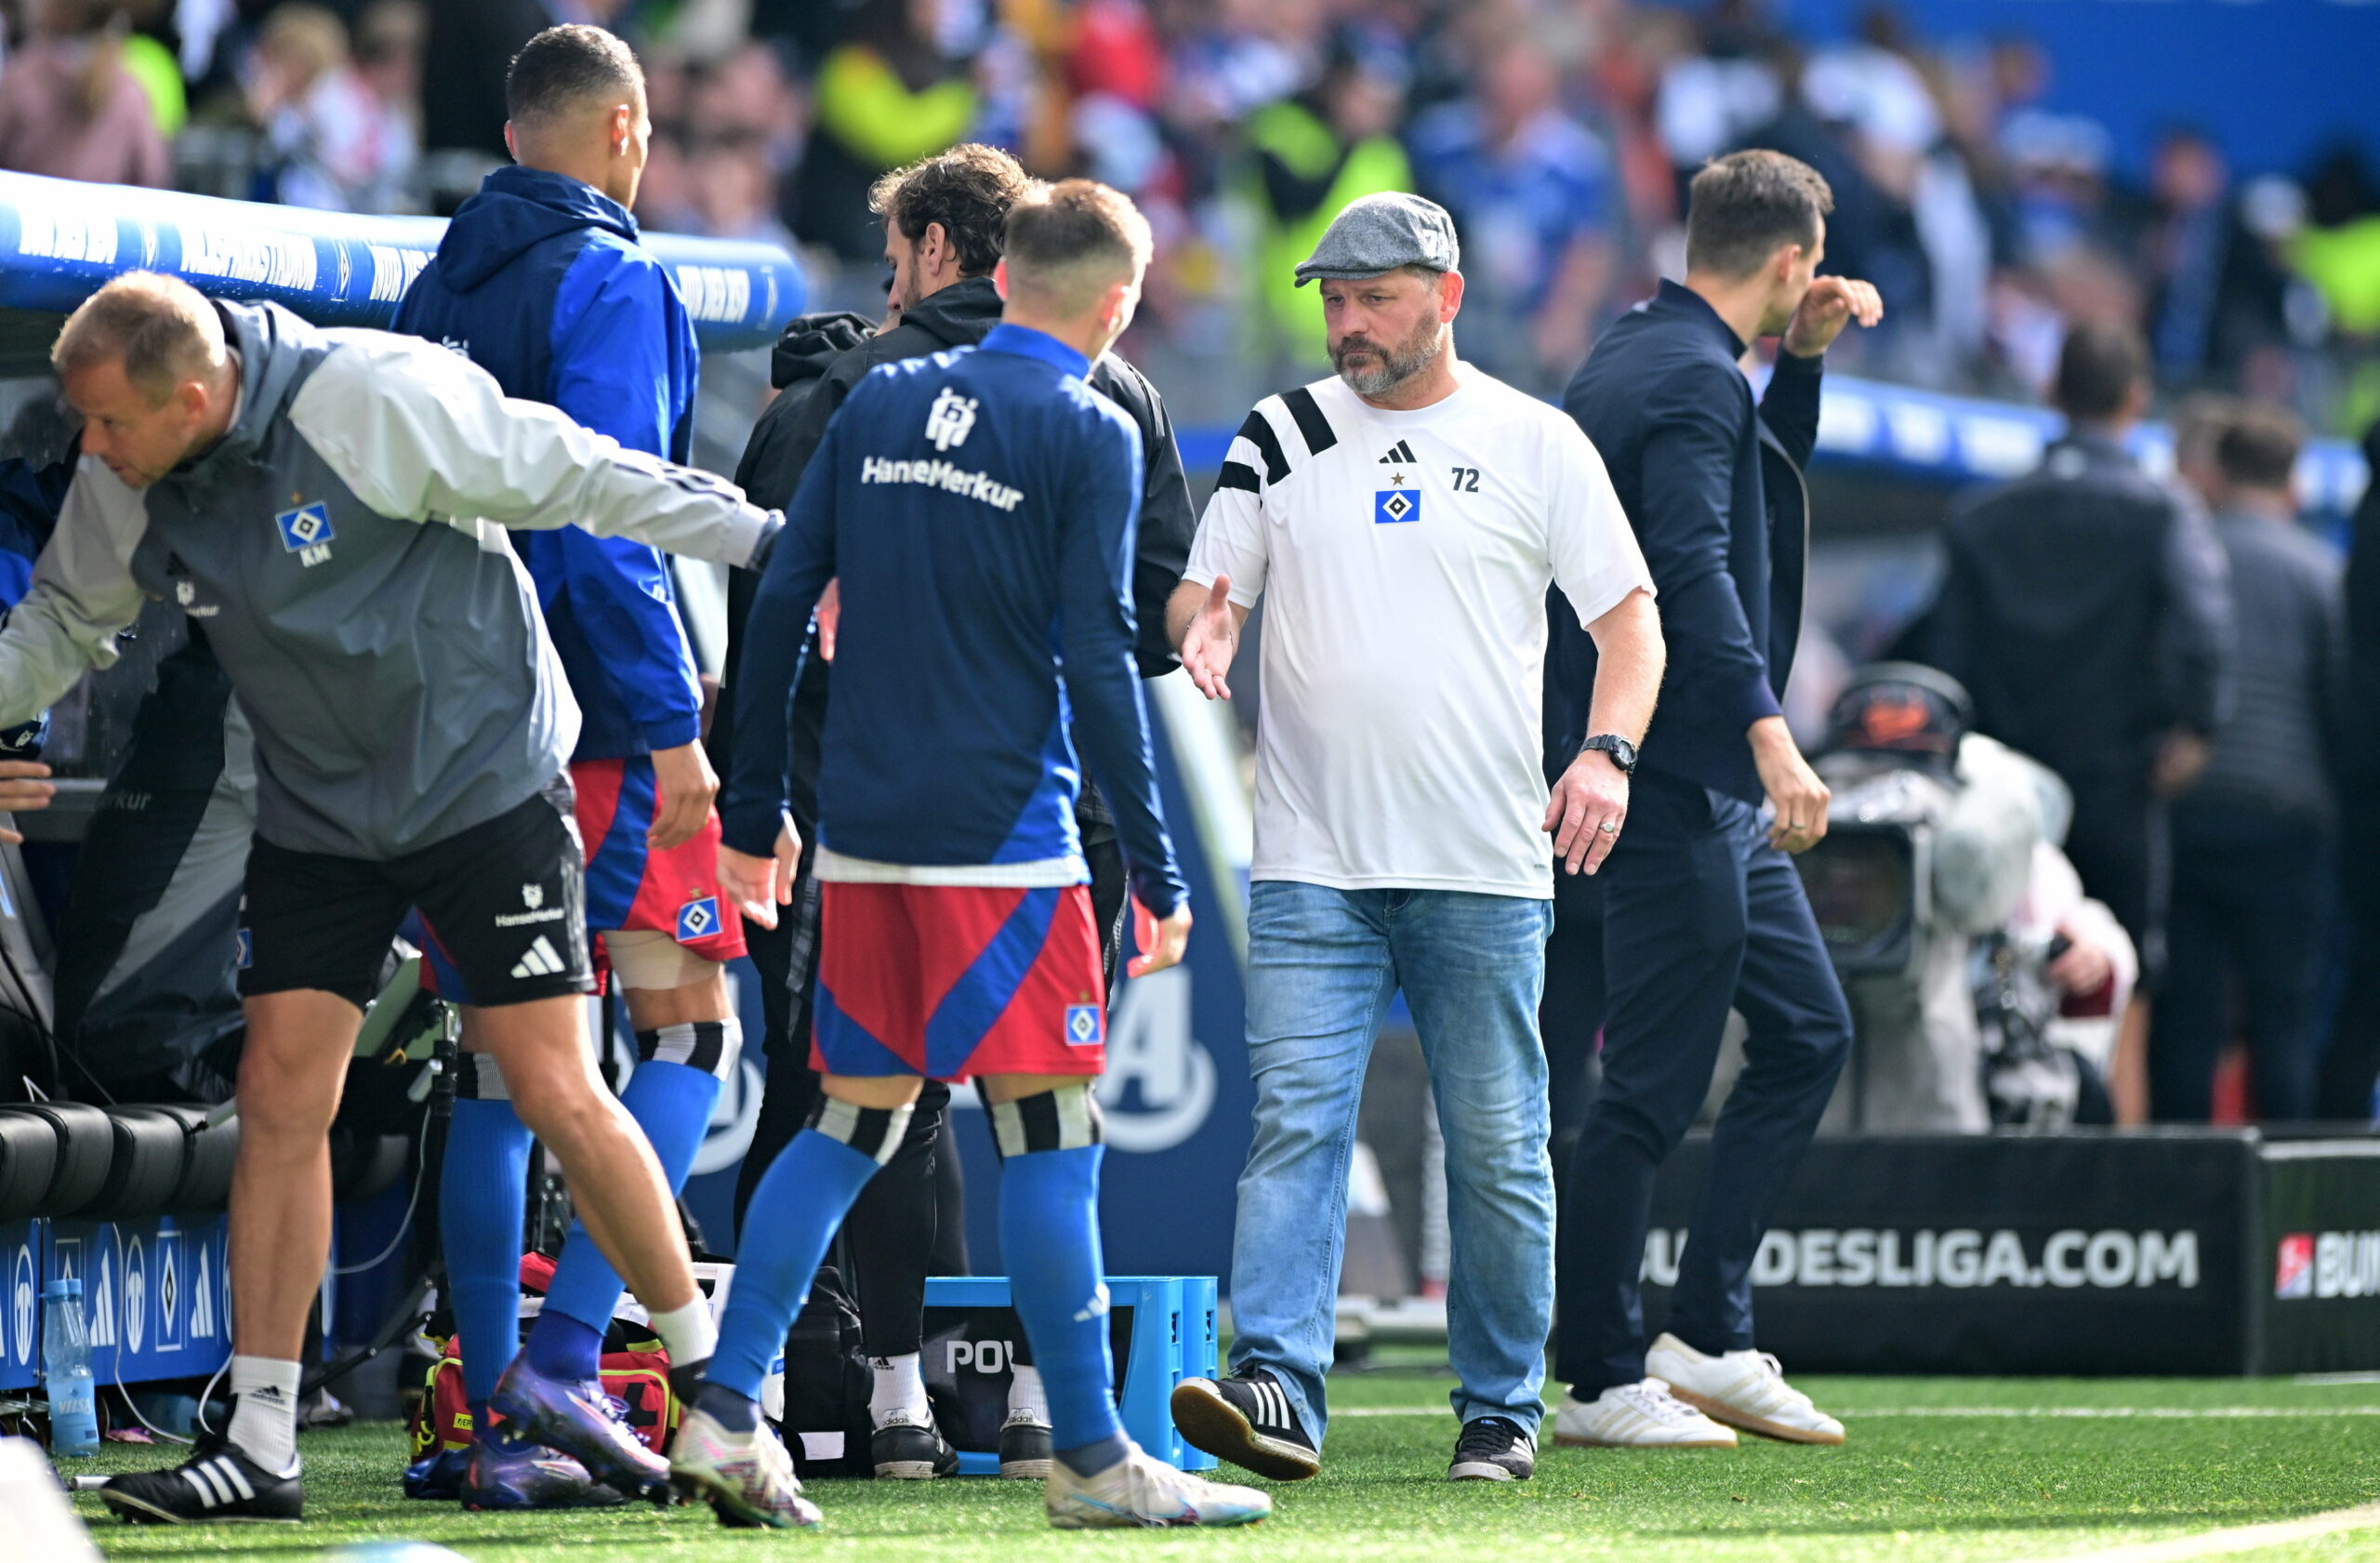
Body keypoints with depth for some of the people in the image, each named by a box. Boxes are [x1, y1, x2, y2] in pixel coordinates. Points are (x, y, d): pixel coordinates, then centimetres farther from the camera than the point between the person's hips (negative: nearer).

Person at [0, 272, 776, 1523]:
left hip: (488, 784, -5)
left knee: (556, 1093, -8)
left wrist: (762, 539, -11)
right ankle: (259, 1444, 2)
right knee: (278, 1094, -4)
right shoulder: (123, 485, -6)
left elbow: (577, 480, -15)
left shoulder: (374, 400, -23)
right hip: (314, 812, 5)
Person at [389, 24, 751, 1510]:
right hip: (600, 722, -7)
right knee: (691, 1028, 0)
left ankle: (496, 1419, 5)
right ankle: (567, 1351, -14)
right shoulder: (608, 277, -9)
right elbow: (603, 514, -18)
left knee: (499, 1066, 8)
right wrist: (672, 719, -17)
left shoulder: (439, 286, 14)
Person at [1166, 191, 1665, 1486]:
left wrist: (1606, 751, -14)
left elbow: (1629, 617, 3)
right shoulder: (1277, 441, 9)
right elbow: (1204, 595, 11)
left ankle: (1501, 1411, 13)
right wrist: (1204, 630, -14)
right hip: (1311, 866, 1)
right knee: (1296, 1122, -11)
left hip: (1484, 871, -1)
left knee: (1497, 1146, 4)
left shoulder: (1534, 445, 3)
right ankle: (1275, 1389, -19)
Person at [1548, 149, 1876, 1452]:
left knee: (1807, 1034, 14)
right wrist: (1770, 737, -35)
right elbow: (1694, 566, -28)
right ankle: (1600, 1383, 1)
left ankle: (1705, 1334, 14)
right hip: (1678, 786, -11)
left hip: (1714, 798, 11)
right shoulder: (1694, 378, -15)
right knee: (1653, 1086, -5)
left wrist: (1804, 357, 18)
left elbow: (1758, 476, 33)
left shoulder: (1639, 353, 15)